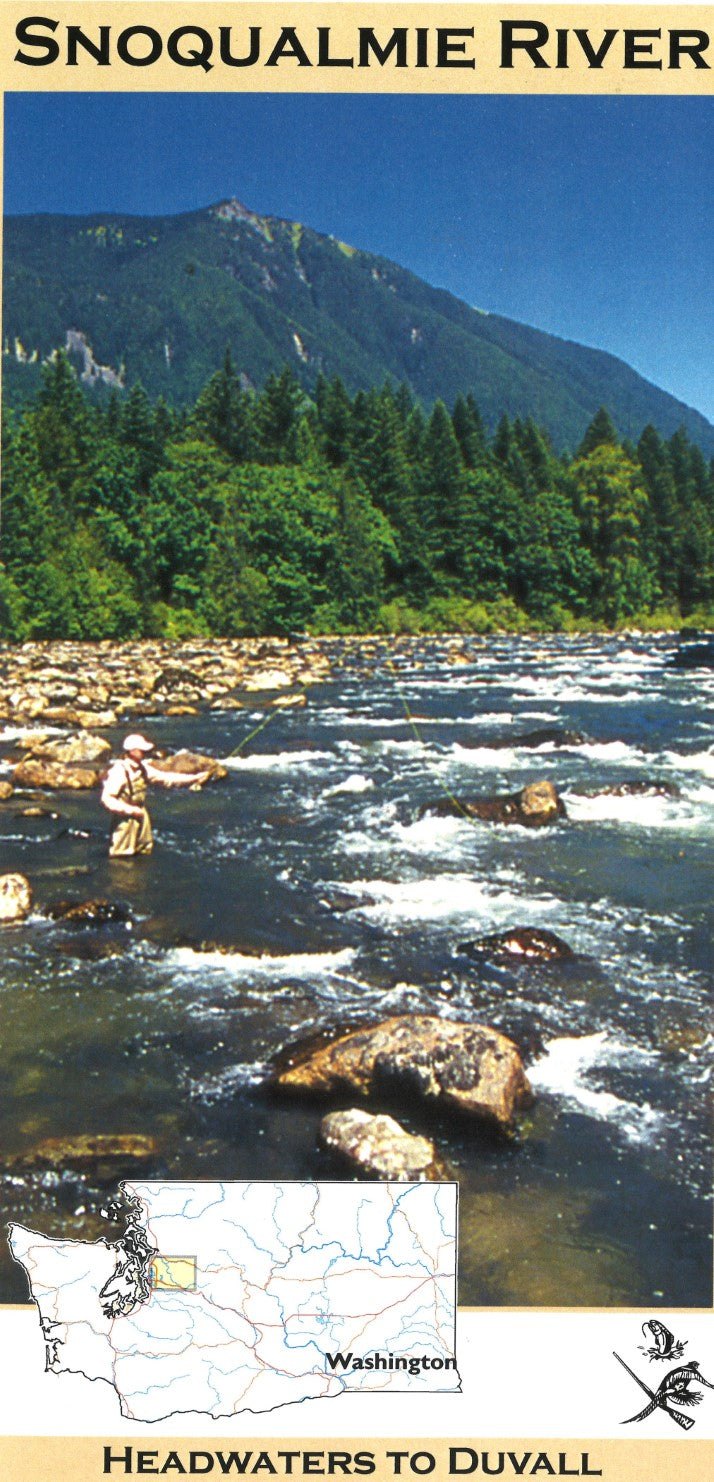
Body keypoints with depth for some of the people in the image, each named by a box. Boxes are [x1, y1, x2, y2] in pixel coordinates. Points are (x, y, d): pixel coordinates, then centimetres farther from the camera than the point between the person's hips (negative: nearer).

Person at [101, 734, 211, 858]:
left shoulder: (142, 768, 4)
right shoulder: (119, 771, -20)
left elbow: (165, 778, 9)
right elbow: (107, 798, -23)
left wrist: (194, 778, 4)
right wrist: (131, 810, -24)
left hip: (140, 815, 8)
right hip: (125, 818, -8)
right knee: (120, 857, -1)